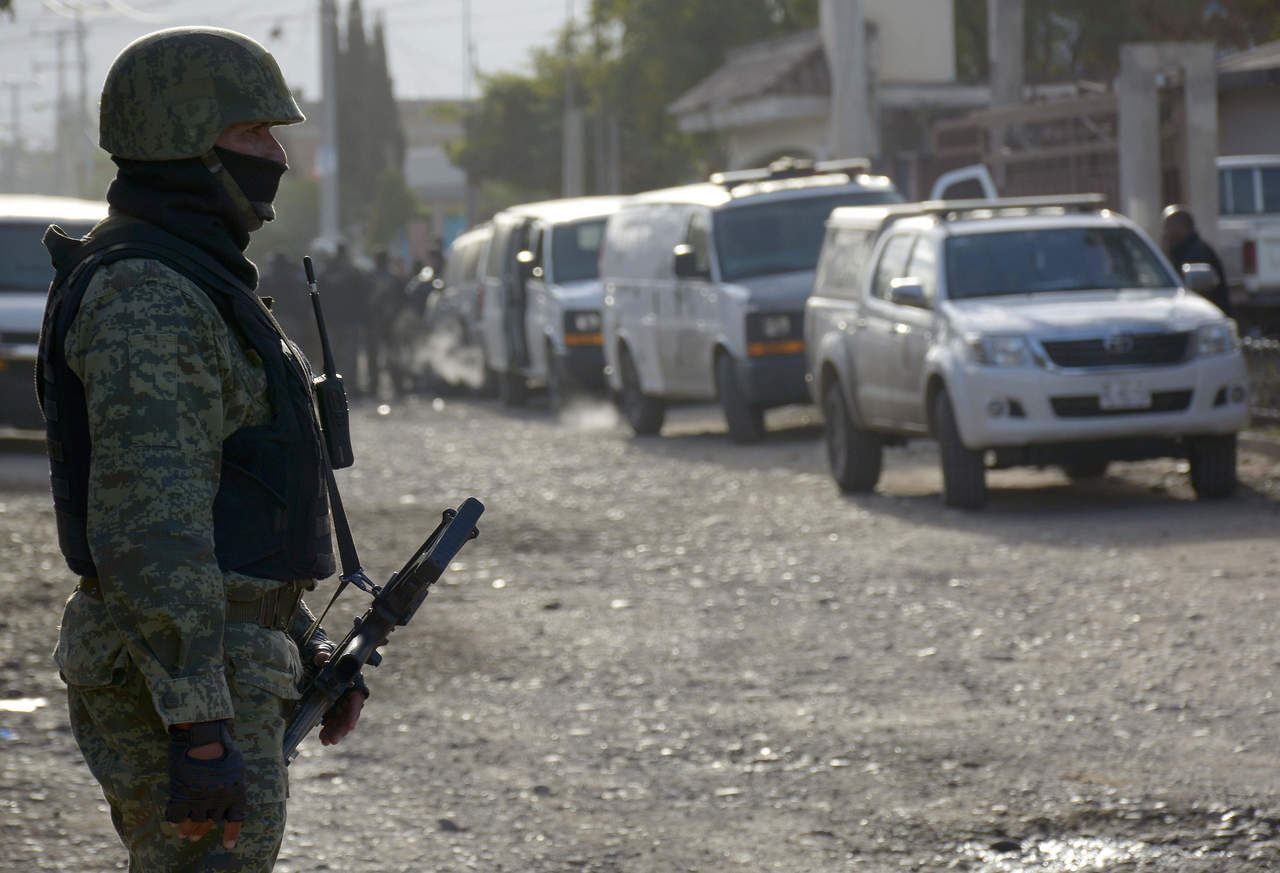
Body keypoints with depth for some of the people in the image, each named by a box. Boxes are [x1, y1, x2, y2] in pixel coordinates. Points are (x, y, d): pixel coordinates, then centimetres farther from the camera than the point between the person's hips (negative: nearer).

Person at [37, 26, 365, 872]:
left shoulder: (189, 290, 17)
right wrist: (200, 732, -28)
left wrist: (306, 645, 27)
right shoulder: (142, 297, -17)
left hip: (219, 665, 10)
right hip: (178, 685, -10)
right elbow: (148, 527, -24)